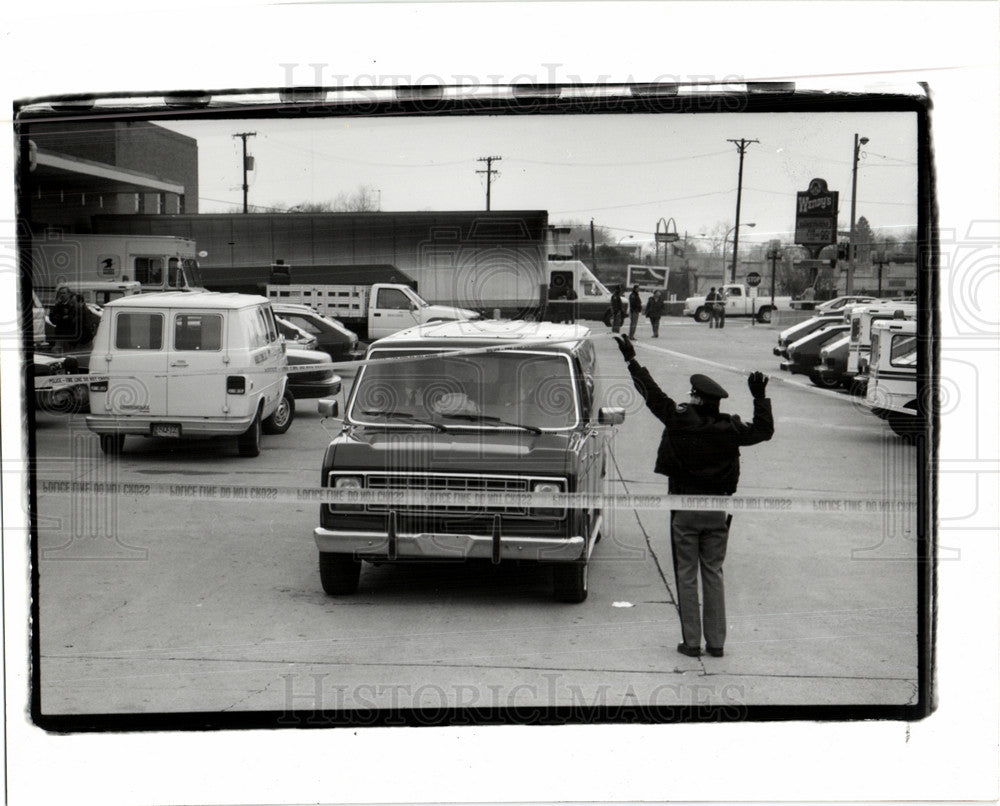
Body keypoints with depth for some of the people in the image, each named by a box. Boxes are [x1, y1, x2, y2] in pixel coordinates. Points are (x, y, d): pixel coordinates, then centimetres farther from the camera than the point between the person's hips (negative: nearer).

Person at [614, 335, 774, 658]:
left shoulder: (680, 420, -11)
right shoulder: (729, 429, -5)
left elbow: (653, 395, -2)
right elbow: (764, 430, 10)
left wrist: (632, 360, 7)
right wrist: (760, 398, 19)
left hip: (685, 509, -3)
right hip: (717, 510, 3)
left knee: (686, 575, 5)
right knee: (713, 574, 12)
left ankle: (691, 641, 6)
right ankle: (716, 642, 13)